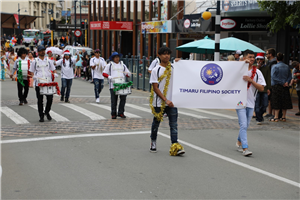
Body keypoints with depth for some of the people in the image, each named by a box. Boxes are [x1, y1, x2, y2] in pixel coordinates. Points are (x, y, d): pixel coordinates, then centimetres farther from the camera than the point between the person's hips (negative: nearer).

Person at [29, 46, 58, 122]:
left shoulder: (48, 60, 12)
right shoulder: (35, 61, 6)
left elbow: (53, 69, 19)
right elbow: (31, 71, 9)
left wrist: (55, 73, -2)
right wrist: (33, 76, -11)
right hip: (38, 83, -2)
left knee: (50, 98, -3)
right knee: (40, 100, 2)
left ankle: (47, 112, 21)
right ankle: (41, 116, 10)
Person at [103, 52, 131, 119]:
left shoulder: (123, 65, 21)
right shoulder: (109, 65, 13)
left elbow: (128, 74, 20)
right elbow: (104, 73, 8)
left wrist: (128, 74, -5)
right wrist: (109, 77, -11)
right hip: (113, 85, -2)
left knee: (123, 98, -6)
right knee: (114, 100, -2)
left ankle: (121, 112, 5)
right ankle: (113, 114, 6)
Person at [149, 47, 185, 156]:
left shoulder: (173, 68, 7)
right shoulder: (156, 70, -4)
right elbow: (155, 88, -9)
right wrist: (166, 100, -18)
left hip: (172, 102, 2)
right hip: (159, 102, -2)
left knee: (174, 124, -6)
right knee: (156, 122, 12)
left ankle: (175, 146, -10)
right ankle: (153, 142, 32)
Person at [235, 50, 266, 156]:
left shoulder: (257, 72, 4)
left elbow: (261, 88, -2)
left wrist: (251, 80, -19)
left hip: (250, 102, 4)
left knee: (245, 125, 15)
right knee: (243, 125, -12)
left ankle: (239, 142, 36)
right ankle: (245, 148, -13)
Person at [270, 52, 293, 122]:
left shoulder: (275, 67, -8)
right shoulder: (287, 67, 7)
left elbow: (273, 77, -16)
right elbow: (290, 76, 5)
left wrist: (283, 83, -13)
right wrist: (286, 82, -6)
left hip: (277, 86, -4)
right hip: (285, 87, 4)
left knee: (276, 102, -1)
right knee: (285, 102, 9)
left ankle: (276, 117, -1)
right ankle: (283, 117, 13)